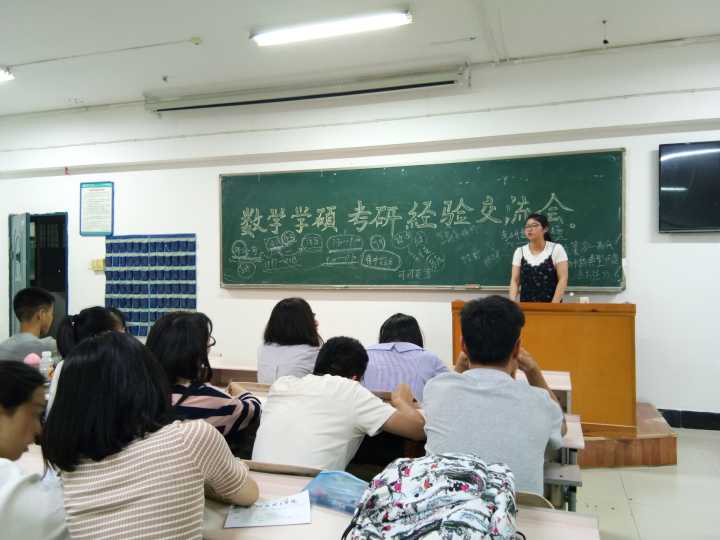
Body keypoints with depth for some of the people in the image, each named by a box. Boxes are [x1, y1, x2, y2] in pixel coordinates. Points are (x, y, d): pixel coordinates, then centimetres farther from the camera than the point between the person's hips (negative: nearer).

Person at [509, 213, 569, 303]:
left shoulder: (556, 249, -1)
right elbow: (515, 280, 4)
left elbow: (563, 279, -5)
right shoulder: (519, 251, 6)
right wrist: (512, 302, -11)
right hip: (526, 304, 2)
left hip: (549, 304, -2)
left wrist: (554, 303, -14)